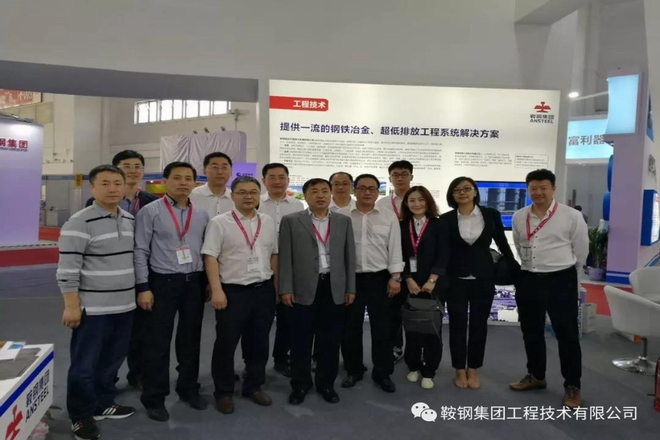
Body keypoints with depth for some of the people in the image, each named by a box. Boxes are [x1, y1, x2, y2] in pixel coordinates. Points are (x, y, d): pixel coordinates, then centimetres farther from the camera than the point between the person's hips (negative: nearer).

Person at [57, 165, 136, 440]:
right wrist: (71, 305, -16)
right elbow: (68, 268, -15)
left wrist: (140, 292, 17)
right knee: (85, 365, 7)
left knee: (112, 361, 19)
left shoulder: (130, 220, 8)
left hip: (124, 306, 7)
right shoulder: (79, 222, -14)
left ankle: (103, 404, 37)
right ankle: (81, 416, 24)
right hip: (92, 309, -7)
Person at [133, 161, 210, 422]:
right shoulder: (151, 212, -6)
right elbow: (140, 252, -7)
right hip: (163, 281, -4)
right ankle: (154, 398, 21)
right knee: (157, 342, 5)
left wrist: (210, 283, 7)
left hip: (195, 282, 4)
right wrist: (143, 287, -10)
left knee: (190, 339, 15)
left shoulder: (201, 215, 6)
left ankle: (189, 389, 33)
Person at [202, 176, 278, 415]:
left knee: (260, 342, 14)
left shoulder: (268, 222, 7)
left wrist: (278, 286, 9)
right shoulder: (219, 223, -6)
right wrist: (216, 290, -16)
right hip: (232, 291, -4)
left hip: (264, 290, 4)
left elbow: (274, 255, 12)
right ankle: (223, 392, 24)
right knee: (226, 343, 7)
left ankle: (254, 386, 32)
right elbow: (210, 258, -10)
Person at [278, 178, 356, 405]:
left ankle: (326, 384, 27)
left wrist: (350, 288, 5)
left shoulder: (344, 221, 9)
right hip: (304, 289, -2)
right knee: (301, 341, 8)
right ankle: (300, 384, 25)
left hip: (335, 289, 2)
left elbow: (349, 256, 9)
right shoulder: (291, 221, 1)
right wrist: (286, 289, -7)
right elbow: (285, 257, -1)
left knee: (330, 341, 10)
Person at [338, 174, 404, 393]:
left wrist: (395, 276, -4)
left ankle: (382, 373, 22)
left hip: (380, 278, 0)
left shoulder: (389, 216, 3)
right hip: (350, 278, 0)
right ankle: (354, 370, 27)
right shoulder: (341, 216, 1)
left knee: (382, 328, 6)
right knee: (350, 327, 10)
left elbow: (395, 248, 2)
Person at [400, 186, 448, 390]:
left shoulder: (439, 225, 1)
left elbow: (442, 255, -6)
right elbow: (399, 256, 2)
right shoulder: (401, 226, 6)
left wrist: (431, 280, -15)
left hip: (433, 284, -2)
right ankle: (413, 367, 24)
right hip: (409, 284, 2)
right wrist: (408, 280, -9)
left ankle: (428, 371, 15)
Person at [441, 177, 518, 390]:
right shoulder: (446, 219, -3)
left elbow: (502, 243, 8)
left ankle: (473, 370, 25)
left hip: (483, 278, 1)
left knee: (479, 324, 9)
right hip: (456, 279, -1)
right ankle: (460, 370, 23)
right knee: (457, 325, 7)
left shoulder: (491, 215, 0)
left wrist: (516, 268, 13)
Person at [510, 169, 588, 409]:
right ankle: (536, 376, 34)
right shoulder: (519, 217, 4)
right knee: (531, 333, 16)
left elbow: (581, 251, 1)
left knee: (567, 335, 5)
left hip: (561, 281, -4)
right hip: (528, 280, 5)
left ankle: (572, 387, 20)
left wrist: (563, 271, 10)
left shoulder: (572, 216, -9)